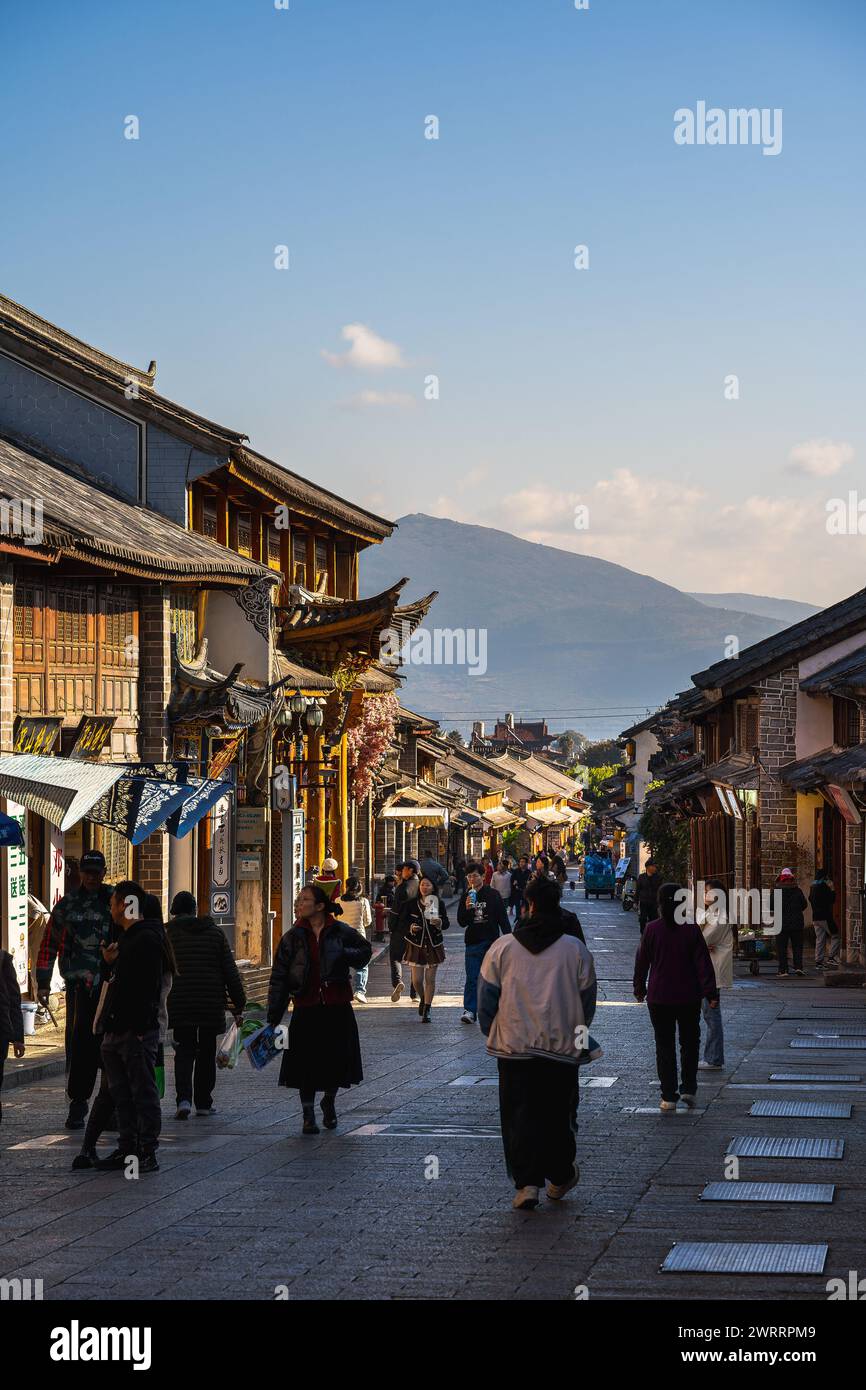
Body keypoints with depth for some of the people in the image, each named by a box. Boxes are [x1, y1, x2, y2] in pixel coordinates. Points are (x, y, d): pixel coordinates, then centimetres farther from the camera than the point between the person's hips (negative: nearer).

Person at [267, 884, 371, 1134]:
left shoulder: (340, 932, 0)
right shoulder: (293, 937, 1)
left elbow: (365, 950, 14)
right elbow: (279, 978, 2)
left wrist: (345, 955, -8)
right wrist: (273, 1014, -3)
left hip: (337, 1007, 0)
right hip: (306, 1009, 0)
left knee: (338, 1060, 4)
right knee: (307, 1064, -1)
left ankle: (329, 1102, 33)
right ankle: (308, 1116, 12)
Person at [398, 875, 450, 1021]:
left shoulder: (439, 903, 0)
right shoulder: (411, 904, -1)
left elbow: (447, 923, 2)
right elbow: (403, 923, 1)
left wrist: (440, 923, -20)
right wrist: (410, 928, -19)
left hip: (434, 946, 0)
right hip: (416, 945, 0)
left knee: (430, 979, 1)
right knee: (417, 980, -2)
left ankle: (426, 1010, 10)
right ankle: (422, 999, 30)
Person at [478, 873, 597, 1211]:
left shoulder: (502, 947, -2)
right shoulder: (576, 949, -1)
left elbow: (486, 998, 3)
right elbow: (587, 1001, 5)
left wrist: (492, 1034, 16)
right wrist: (576, 1036, 19)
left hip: (514, 1045, -1)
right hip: (562, 1047, 1)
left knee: (519, 1113, 3)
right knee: (556, 1112, 13)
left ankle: (526, 1182, -7)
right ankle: (559, 1176, 26)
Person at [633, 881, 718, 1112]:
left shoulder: (652, 929, -7)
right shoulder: (692, 929, -7)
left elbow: (642, 961, 2)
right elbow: (703, 962, -7)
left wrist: (639, 989, 15)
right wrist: (711, 993, -3)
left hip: (659, 998, 0)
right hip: (689, 997, 0)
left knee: (664, 1046, 6)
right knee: (689, 1042, 17)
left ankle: (669, 1097, 4)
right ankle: (688, 1089, 15)